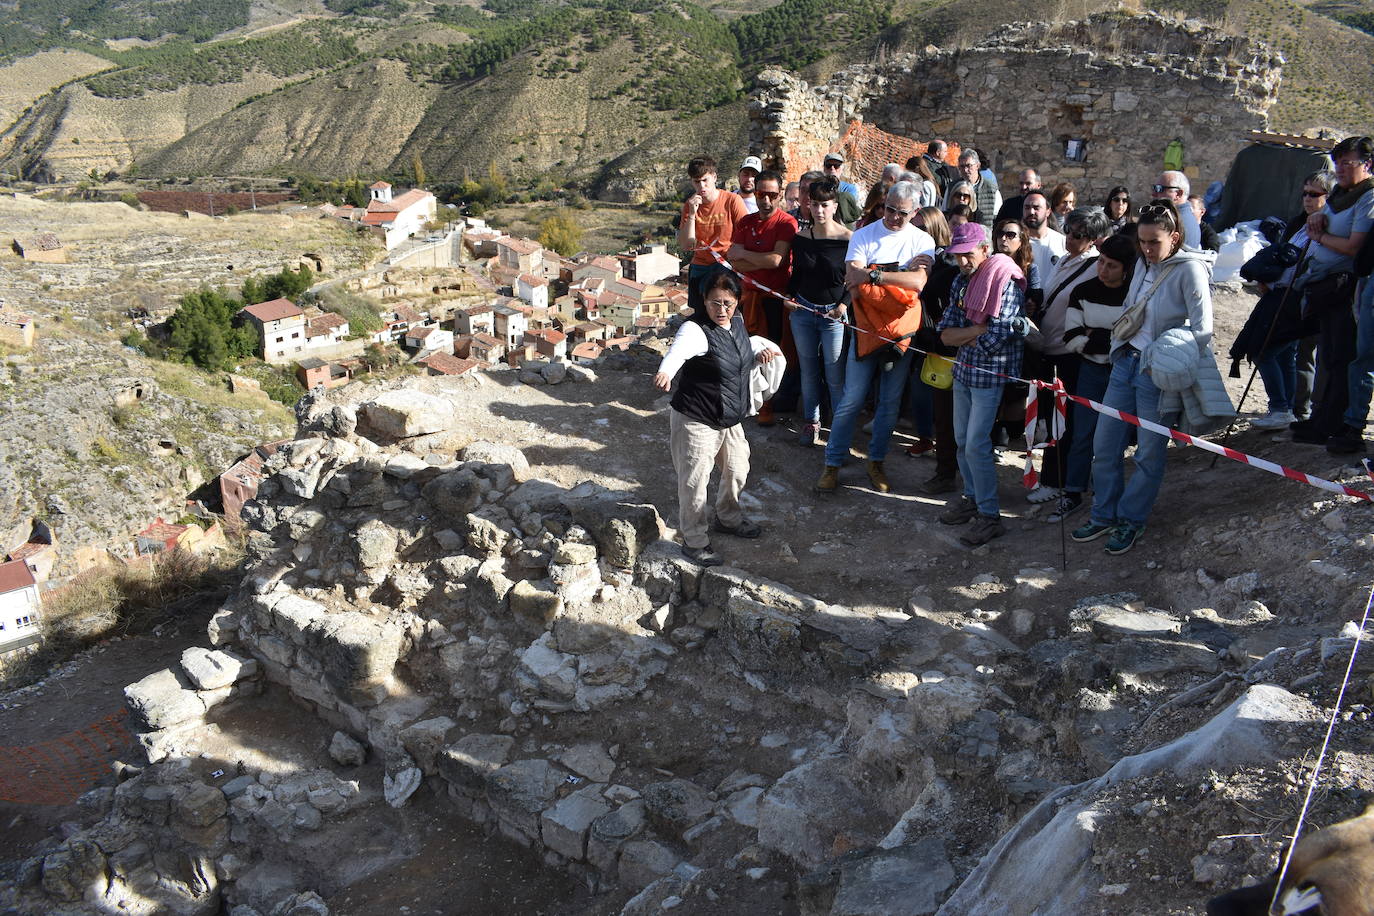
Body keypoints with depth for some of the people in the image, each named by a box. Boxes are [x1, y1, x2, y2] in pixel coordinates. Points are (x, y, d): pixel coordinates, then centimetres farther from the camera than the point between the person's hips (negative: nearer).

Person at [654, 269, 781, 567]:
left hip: (730, 419, 8)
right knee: (695, 482, 1)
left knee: (737, 470, 23)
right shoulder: (696, 330, -24)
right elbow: (678, 350, -46)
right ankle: (694, 541, 20)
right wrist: (665, 371, -68)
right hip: (695, 421, -8)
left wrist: (760, 350, 1)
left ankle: (728, 518, 49)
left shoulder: (737, 322, 1)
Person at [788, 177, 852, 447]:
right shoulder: (800, 237, 3)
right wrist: (789, 297, 0)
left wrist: (844, 305, -16)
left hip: (834, 314, -4)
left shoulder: (847, 239, -9)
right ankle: (811, 422, 24)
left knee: (835, 375, -3)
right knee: (808, 370, 12)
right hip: (802, 312, 4)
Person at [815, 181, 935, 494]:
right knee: (852, 400, -3)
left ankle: (876, 462, 24)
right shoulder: (863, 236, 0)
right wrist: (903, 273, -14)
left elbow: (918, 282, -16)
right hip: (866, 328, -1)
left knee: (890, 403, 9)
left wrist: (873, 274, -22)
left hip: (902, 330, 2)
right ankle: (832, 464, 8)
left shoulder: (922, 241, 2)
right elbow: (854, 286, -12)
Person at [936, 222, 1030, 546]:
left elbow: (995, 338, -23)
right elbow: (946, 333, 1)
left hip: (991, 373, -7)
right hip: (963, 370, 7)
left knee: (976, 445, -7)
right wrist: (979, 331, -15)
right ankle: (972, 498, 31)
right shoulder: (961, 281, 7)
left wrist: (962, 336, -8)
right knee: (962, 440, 13)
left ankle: (990, 516, 4)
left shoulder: (1006, 283, -16)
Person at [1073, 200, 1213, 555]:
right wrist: (1119, 350, 14)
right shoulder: (1143, 263, 8)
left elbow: (1202, 330, -17)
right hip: (1125, 362, 7)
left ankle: (1131, 521, 19)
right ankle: (1104, 515, 23)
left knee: (1149, 454, 4)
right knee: (1104, 445, 9)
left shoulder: (1190, 269, -13)